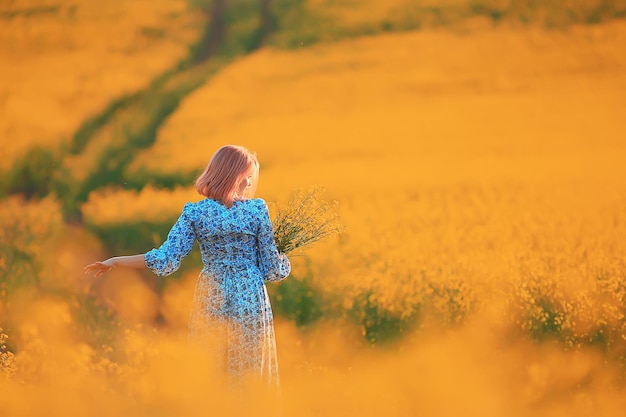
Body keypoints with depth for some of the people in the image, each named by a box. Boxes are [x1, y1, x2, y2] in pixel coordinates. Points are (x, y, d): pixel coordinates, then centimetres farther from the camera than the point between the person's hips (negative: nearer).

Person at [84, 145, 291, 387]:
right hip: (250, 301, -2)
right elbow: (272, 270, -4)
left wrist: (114, 262, -4)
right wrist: (284, 260, 18)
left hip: (210, 303, 2)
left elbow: (165, 260, -12)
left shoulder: (194, 213, -5)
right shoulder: (257, 210, -8)